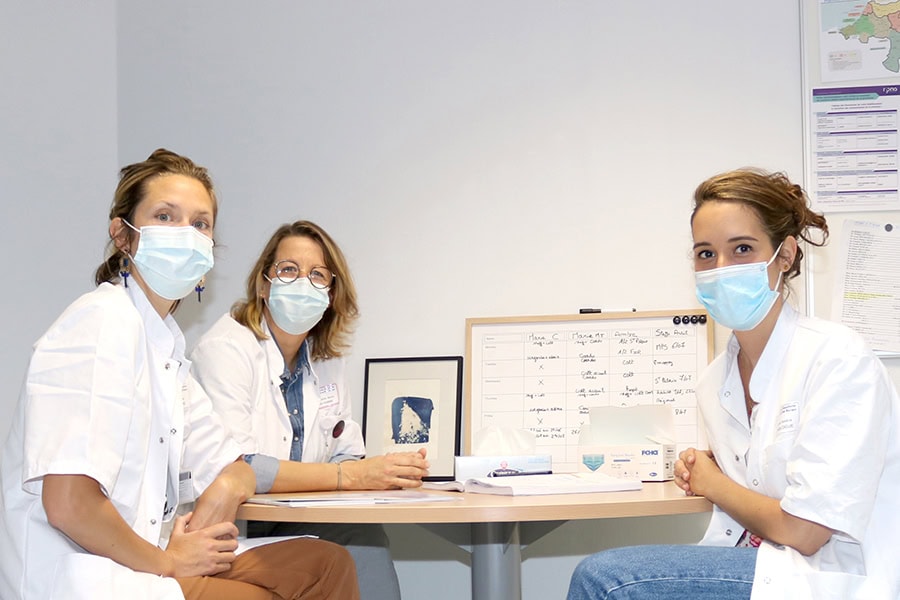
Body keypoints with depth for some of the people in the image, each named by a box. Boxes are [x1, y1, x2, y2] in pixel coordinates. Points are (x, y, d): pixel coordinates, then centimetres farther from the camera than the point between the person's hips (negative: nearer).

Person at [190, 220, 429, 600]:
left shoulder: (327, 361, 12)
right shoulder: (225, 350, -11)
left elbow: (345, 456, 12)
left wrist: (389, 472, -13)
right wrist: (351, 475, -24)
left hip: (290, 530, 6)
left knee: (365, 534, -23)